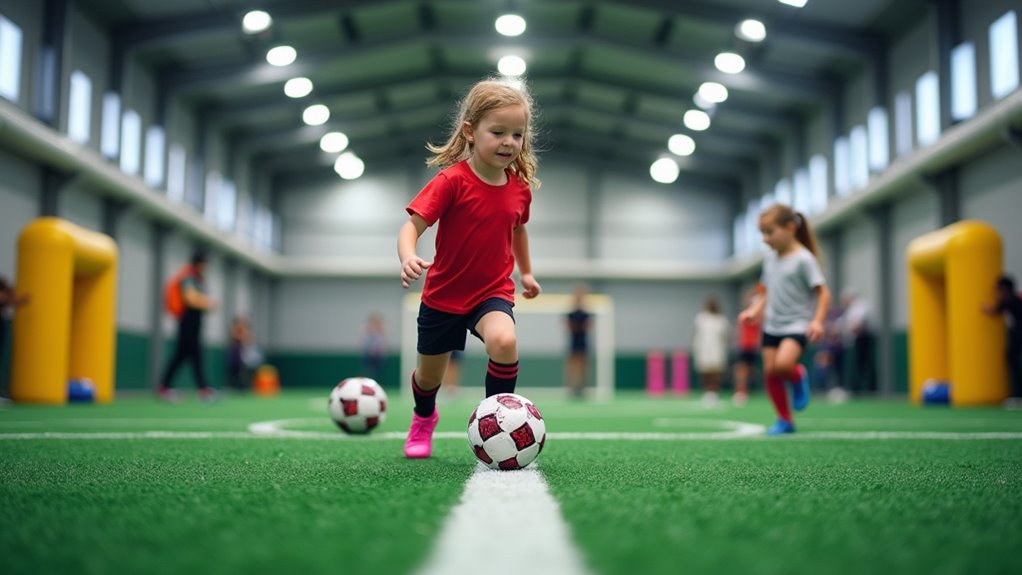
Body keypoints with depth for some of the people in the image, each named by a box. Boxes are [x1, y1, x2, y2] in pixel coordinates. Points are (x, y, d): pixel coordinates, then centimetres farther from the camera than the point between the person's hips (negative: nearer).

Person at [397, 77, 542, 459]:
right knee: (429, 375, 15)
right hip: (443, 295, -2)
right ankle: (424, 418, 51)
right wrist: (408, 258, -45)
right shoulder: (452, 181, -20)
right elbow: (412, 226, -25)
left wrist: (526, 272, 26)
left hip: (493, 291, 2)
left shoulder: (520, 188, -4)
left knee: (504, 341, -31)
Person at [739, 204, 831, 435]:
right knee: (769, 371, 1)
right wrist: (755, 310, 2)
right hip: (772, 326, 6)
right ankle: (784, 420, 14)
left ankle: (799, 377, 7)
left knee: (783, 364, -28)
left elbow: (823, 292, -11)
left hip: (797, 325, -6)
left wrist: (817, 320, -23)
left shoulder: (803, 259, -11)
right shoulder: (769, 258, 8)